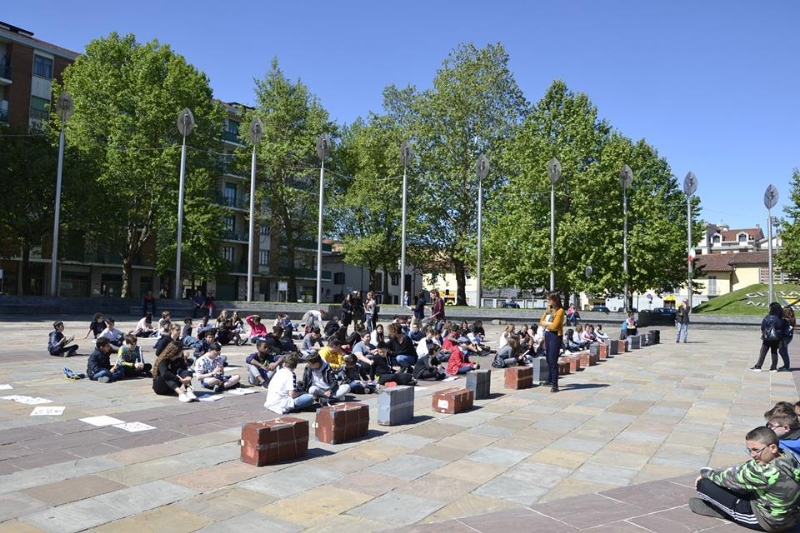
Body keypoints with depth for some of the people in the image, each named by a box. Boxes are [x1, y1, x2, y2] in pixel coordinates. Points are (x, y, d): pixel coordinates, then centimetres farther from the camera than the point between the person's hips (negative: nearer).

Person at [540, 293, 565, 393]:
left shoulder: (560, 311, -10)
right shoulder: (549, 310, 14)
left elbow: (554, 326, -18)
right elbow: (541, 321, 12)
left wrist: (545, 324, 0)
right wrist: (548, 324, -8)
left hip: (555, 336, -8)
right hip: (547, 335, 8)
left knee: (553, 361, -11)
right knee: (549, 359, 14)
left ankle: (555, 385, -10)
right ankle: (550, 380, 27)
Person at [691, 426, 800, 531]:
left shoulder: (768, 473, -32)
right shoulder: (789, 458, -7)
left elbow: (732, 476, -17)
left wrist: (705, 473, 0)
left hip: (766, 521, -9)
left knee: (704, 484, -11)